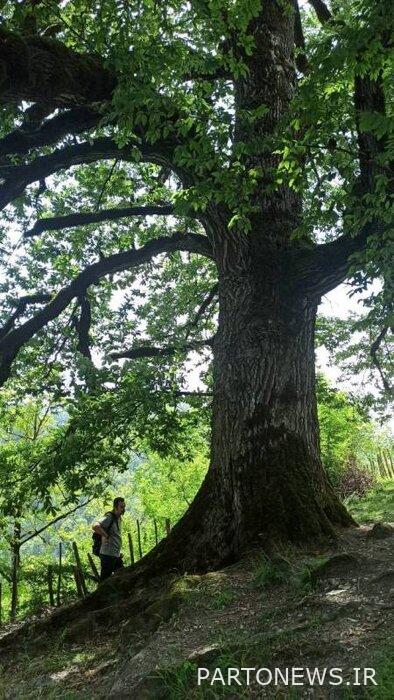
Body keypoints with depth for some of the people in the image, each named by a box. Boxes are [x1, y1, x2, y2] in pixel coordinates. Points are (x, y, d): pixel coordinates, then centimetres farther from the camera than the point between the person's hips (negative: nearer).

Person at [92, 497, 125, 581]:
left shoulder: (119, 518, 12)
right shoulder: (109, 518, -16)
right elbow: (95, 526, -34)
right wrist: (106, 536, -23)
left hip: (117, 555, 9)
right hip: (108, 554, -9)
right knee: (104, 580, -1)